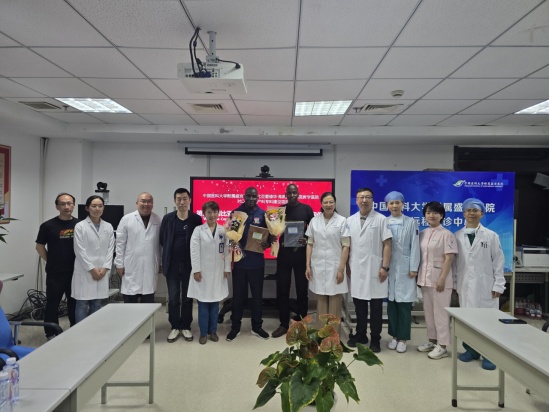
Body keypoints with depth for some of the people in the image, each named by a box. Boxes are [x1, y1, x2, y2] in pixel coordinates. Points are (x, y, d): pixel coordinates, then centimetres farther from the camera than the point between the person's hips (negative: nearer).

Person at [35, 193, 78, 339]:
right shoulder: (48, 225, -5)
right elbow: (40, 246, 4)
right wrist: (51, 261, 4)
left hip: (75, 272, 2)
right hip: (55, 273, -2)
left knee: (75, 302, 13)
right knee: (52, 303, 6)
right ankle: (51, 335, 20)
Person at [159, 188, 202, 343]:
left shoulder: (196, 219, -4)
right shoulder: (167, 218, -1)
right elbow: (162, 240, 6)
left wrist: (194, 259, -4)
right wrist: (171, 251, 6)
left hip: (189, 264, -1)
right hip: (172, 264, 1)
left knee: (187, 298, 9)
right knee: (173, 298, 8)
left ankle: (186, 327, 22)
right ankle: (174, 327, 21)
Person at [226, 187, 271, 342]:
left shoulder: (263, 214, 1)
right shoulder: (235, 213, 1)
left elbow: (269, 234, 3)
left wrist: (267, 244, -18)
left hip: (256, 262, 1)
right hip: (239, 261, 0)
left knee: (257, 295, 10)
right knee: (238, 295, 8)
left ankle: (257, 327, 24)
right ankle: (235, 327, 21)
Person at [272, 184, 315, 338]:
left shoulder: (306, 209, 3)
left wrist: (307, 240, -15)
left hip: (301, 253, -1)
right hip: (284, 253, 1)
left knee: (302, 289, 6)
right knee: (282, 290, 4)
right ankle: (284, 324, 16)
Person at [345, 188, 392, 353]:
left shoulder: (381, 219, -3)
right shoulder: (350, 220, 8)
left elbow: (387, 245, -6)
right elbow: (348, 245, 10)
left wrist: (385, 267, -11)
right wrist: (347, 266, 6)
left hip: (375, 270, -3)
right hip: (356, 270, 3)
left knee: (376, 307, 6)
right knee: (359, 305, 12)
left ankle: (375, 339, 17)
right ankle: (361, 335, 26)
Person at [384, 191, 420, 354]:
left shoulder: (411, 222, 4)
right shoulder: (383, 222, 5)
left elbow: (415, 246, 0)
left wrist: (413, 268, -5)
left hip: (405, 268, -1)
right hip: (389, 267, 1)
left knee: (404, 304, 1)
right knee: (391, 303, 6)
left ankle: (403, 338, 11)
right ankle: (394, 336, 19)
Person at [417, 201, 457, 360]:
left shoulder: (446, 234, -9)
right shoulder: (423, 234, 10)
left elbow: (449, 258, -13)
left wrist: (442, 279, -19)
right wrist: (419, 277, 9)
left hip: (439, 279, -6)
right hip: (425, 278, 7)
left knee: (440, 312, 0)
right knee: (428, 311, 14)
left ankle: (442, 346, 9)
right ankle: (432, 340, 26)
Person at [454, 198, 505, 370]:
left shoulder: (491, 236, 2)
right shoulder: (457, 236, 6)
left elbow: (498, 262, 1)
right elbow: (454, 262, 7)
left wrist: (498, 285, -4)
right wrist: (454, 284, 5)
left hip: (486, 285, -2)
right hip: (465, 286, 2)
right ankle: (471, 349, 20)